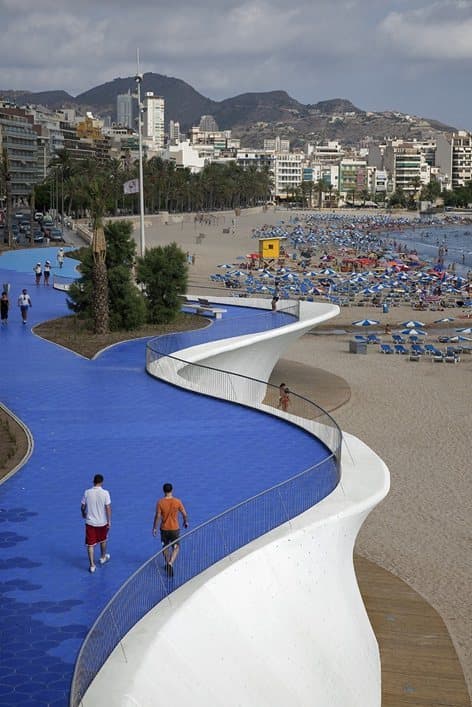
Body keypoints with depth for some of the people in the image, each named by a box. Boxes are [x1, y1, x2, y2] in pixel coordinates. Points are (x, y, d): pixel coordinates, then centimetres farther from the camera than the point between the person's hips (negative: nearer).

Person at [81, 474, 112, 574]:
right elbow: (108, 508, -14)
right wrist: (109, 521, -5)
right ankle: (103, 557, 45)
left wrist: (84, 513, 22)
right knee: (103, 540, 26)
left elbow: (82, 506, 0)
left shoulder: (87, 492, -10)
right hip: (102, 522, 0)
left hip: (90, 522, 0)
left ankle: (92, 565, 5)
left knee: (90, 544, 6)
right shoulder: (105, 493, -14)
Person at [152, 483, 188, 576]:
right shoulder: (177, 502, -11)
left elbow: (157, 516, -11)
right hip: (175, 529, -1)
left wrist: (154, 528, 1)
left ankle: (168, 564, 32)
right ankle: (170, 563, -12)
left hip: (164, 529, 1)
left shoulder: (160, 502, -13)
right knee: (176, 548, 10)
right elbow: (184, 514, -2)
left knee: (165, 547, 21)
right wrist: (186, 522, 18)